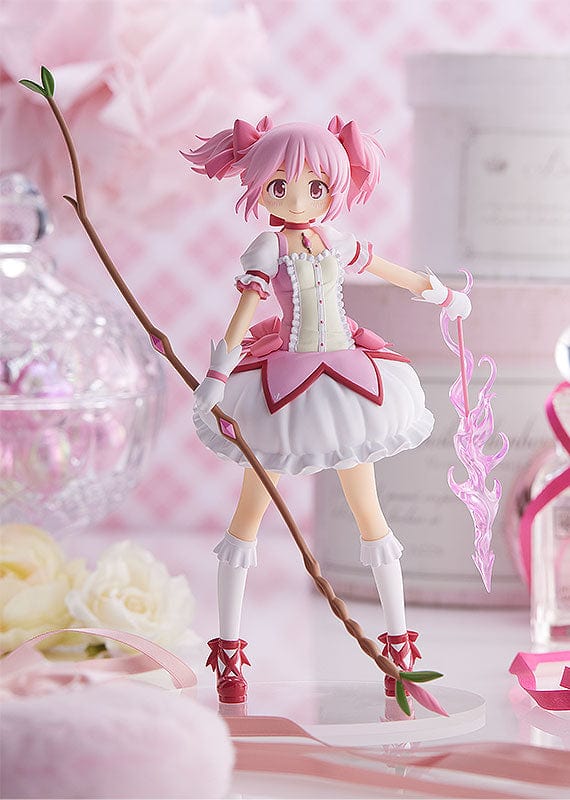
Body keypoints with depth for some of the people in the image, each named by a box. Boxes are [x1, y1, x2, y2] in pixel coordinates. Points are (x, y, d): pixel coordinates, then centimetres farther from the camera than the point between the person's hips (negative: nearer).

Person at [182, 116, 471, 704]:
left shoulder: (335, 242, 4)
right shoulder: (267, 249, -9)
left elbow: (391, 271, 21)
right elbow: (243, 314, -19)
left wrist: (442, 294, 35)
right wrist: (215, 378, -30)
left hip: (348, 386, 4)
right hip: (284, 386, -4)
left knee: (368, 512, 8)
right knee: (250, 512, 3)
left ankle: (399, 644, 17)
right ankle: (229, 653, 10)